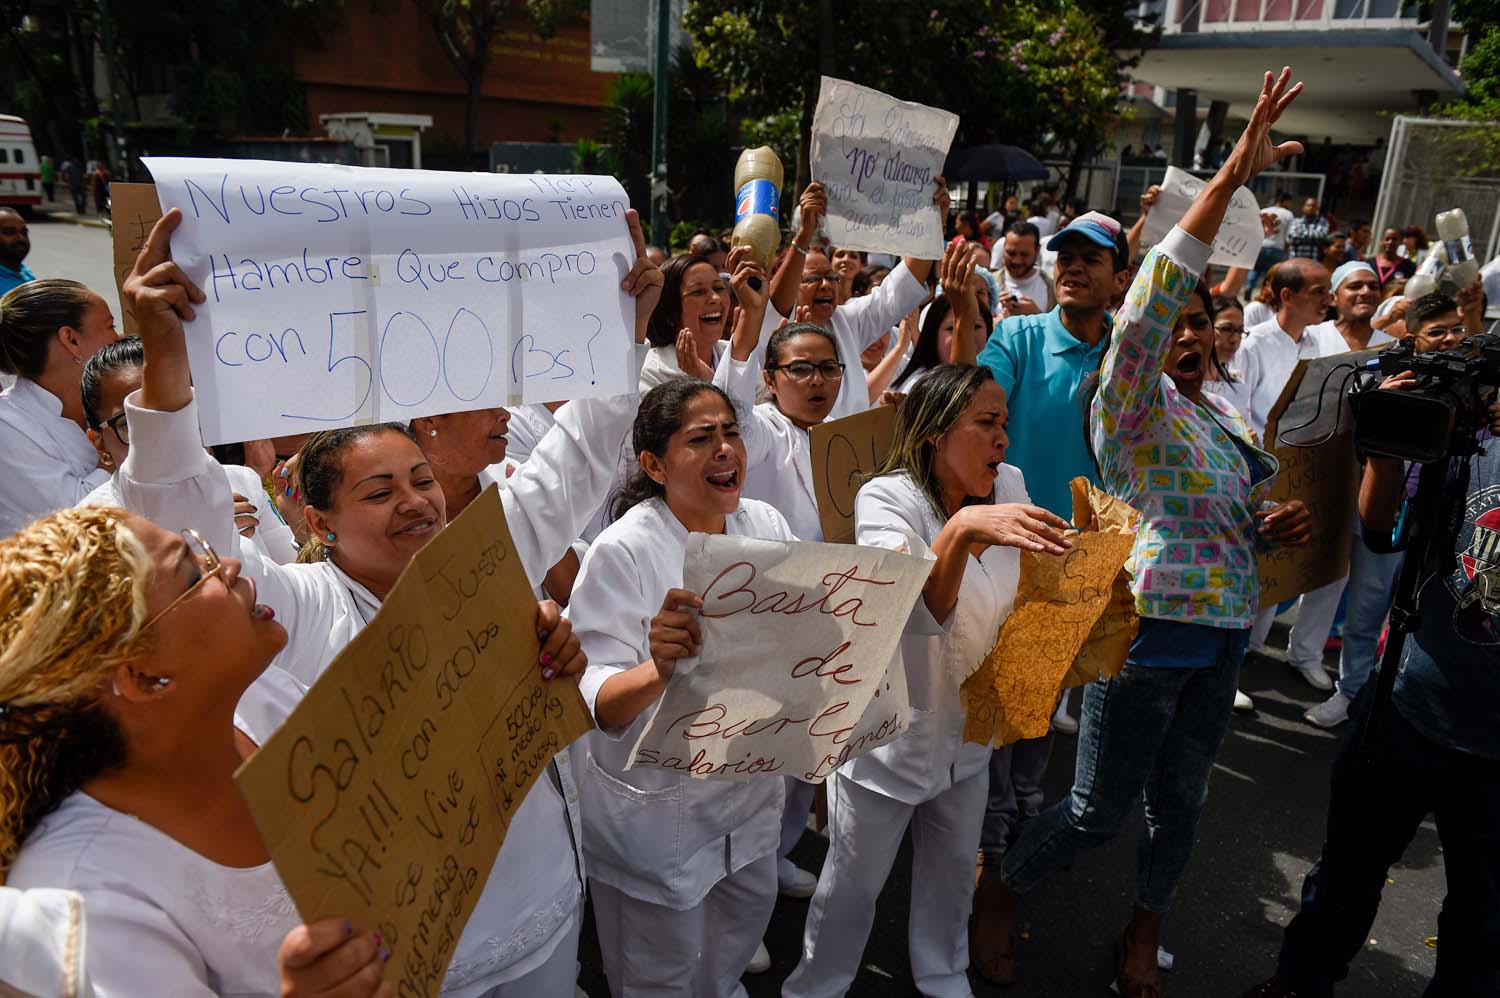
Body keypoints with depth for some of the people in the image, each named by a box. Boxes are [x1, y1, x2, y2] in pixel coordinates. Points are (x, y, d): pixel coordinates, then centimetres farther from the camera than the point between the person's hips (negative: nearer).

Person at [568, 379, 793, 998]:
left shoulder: (766, 525, -7)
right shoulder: (621, 551, -24)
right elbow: (596, 705, -26)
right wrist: (658, 671, -47)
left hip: (750, 785, 6)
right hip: (655, 805, -5)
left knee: (745, 925, 29)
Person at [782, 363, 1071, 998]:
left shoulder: (1007, 485, -6)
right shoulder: (886, 498, -24)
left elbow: (1026, 582, 9)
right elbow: (919, 611, -39)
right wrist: (961, 528, -54)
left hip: (967, 728, 6)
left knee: (953, 869, 25)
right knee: (854, 881, 12)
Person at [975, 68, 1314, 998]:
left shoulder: (1225, 416, 13)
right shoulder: (1130, 400, -10)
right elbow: (1154, 294, -27)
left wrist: (1274, 526, 1)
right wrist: (1231, 177, -29)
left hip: (1220, 638, 7)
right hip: (1146, 629, -7)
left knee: (1180, 800, 17)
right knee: (1101, 808, 1)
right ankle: (999, 896, 27)